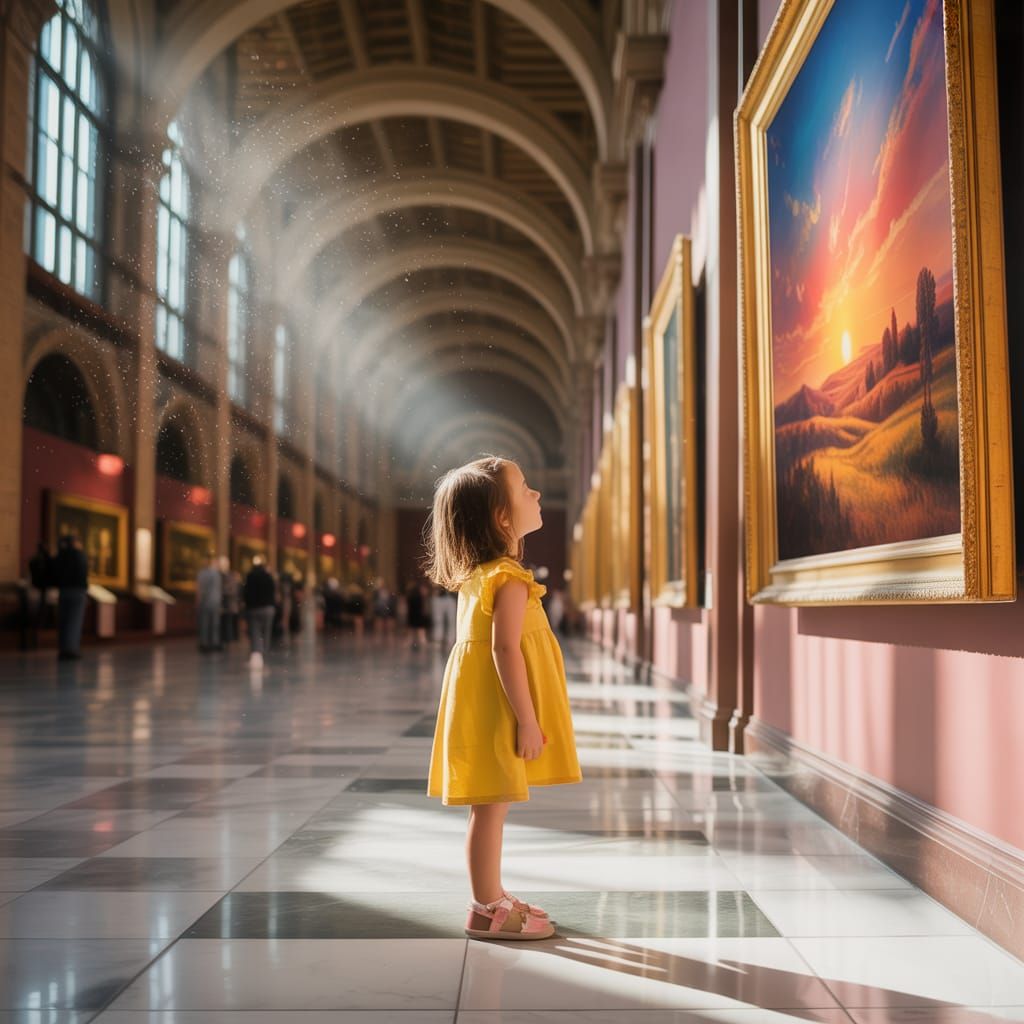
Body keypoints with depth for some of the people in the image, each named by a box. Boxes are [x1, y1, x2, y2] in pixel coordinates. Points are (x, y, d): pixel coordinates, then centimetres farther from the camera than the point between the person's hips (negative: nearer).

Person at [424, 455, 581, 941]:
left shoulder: (475, 576, 11)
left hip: (486, 707, 10)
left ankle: (492, 896, 29)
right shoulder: (509, 581, -19)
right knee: (492, 807, -1)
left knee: (488, 806, 17)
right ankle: (486, 911, 8)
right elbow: (505, 651, -24)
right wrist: (527, 720, -21)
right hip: (497, 710, -10)